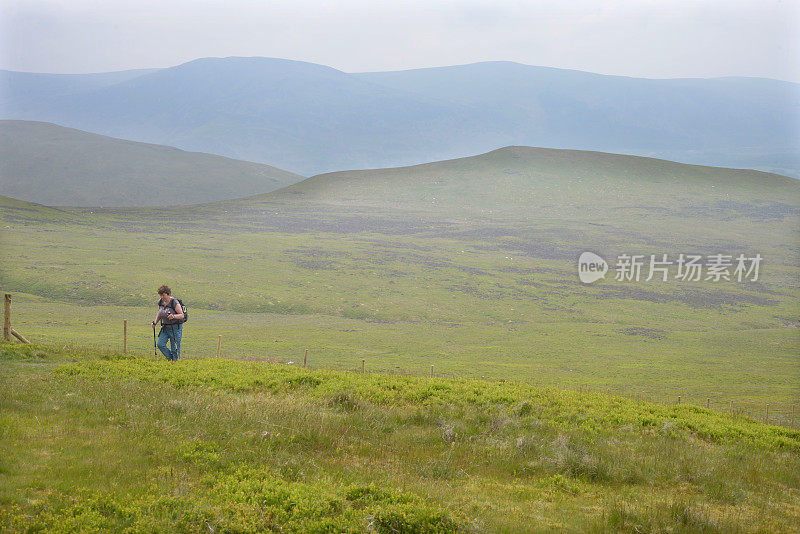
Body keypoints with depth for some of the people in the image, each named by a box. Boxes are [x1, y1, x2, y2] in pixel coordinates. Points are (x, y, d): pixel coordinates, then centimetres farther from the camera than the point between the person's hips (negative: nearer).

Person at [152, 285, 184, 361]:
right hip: (165, 327, 6)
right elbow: (159, 314, 17)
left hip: (175, 327, -6)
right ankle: (170, 359, 14)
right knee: (160, 344, -5)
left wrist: (174, 316, -37)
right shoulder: (160, 302, 0)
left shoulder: (174, 302, -19)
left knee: (175, 348, -4)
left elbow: (182, 315, -19)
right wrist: (155, 323, 5)